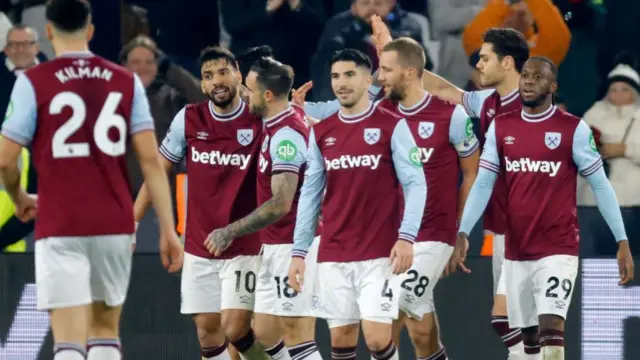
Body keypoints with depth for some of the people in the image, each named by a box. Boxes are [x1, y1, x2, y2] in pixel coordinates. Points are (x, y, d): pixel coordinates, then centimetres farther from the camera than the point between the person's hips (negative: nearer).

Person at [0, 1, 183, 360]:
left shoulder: (33, 83, -3)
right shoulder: (127, 83, 5)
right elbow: (151, 159, -1)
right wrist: (168, 229, 1)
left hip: (60, 227, -3)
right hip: (115, 225, 3)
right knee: (105, 330, 20)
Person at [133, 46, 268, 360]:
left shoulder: (260, 121, -8)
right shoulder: (188, 119, 1)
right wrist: (132, 223, 5)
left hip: (244, 248, -3)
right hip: (198, 248, 3)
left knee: (235, 329, -12)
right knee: (207, 331, 3)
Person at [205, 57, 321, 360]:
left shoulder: (286, 134, -20)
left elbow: (281, 203, -26)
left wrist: (230, 232, -21)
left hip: (293, 245, -10)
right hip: (276, 247, 10)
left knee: (296, 336, -8)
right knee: (265, 333, 12)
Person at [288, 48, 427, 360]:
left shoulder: (392, 127, -3)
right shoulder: (321, 133, 10)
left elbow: (415, 184, -6)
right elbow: (309, 194, 13)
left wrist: (406, 237, -18)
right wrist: (298, 252, 8)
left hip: (379, 254, -4)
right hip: (333, 257, 4)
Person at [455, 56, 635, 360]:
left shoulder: (574, 129, -5)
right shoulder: (501, 127, 6)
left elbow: (600, 186, -2)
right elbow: (483, 184, 6)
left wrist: (622, 242, -4)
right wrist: (462, 234, -3)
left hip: (558, 250, -4)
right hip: (516, 252, 5)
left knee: (551, 330, -17)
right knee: (528, 335, 10)